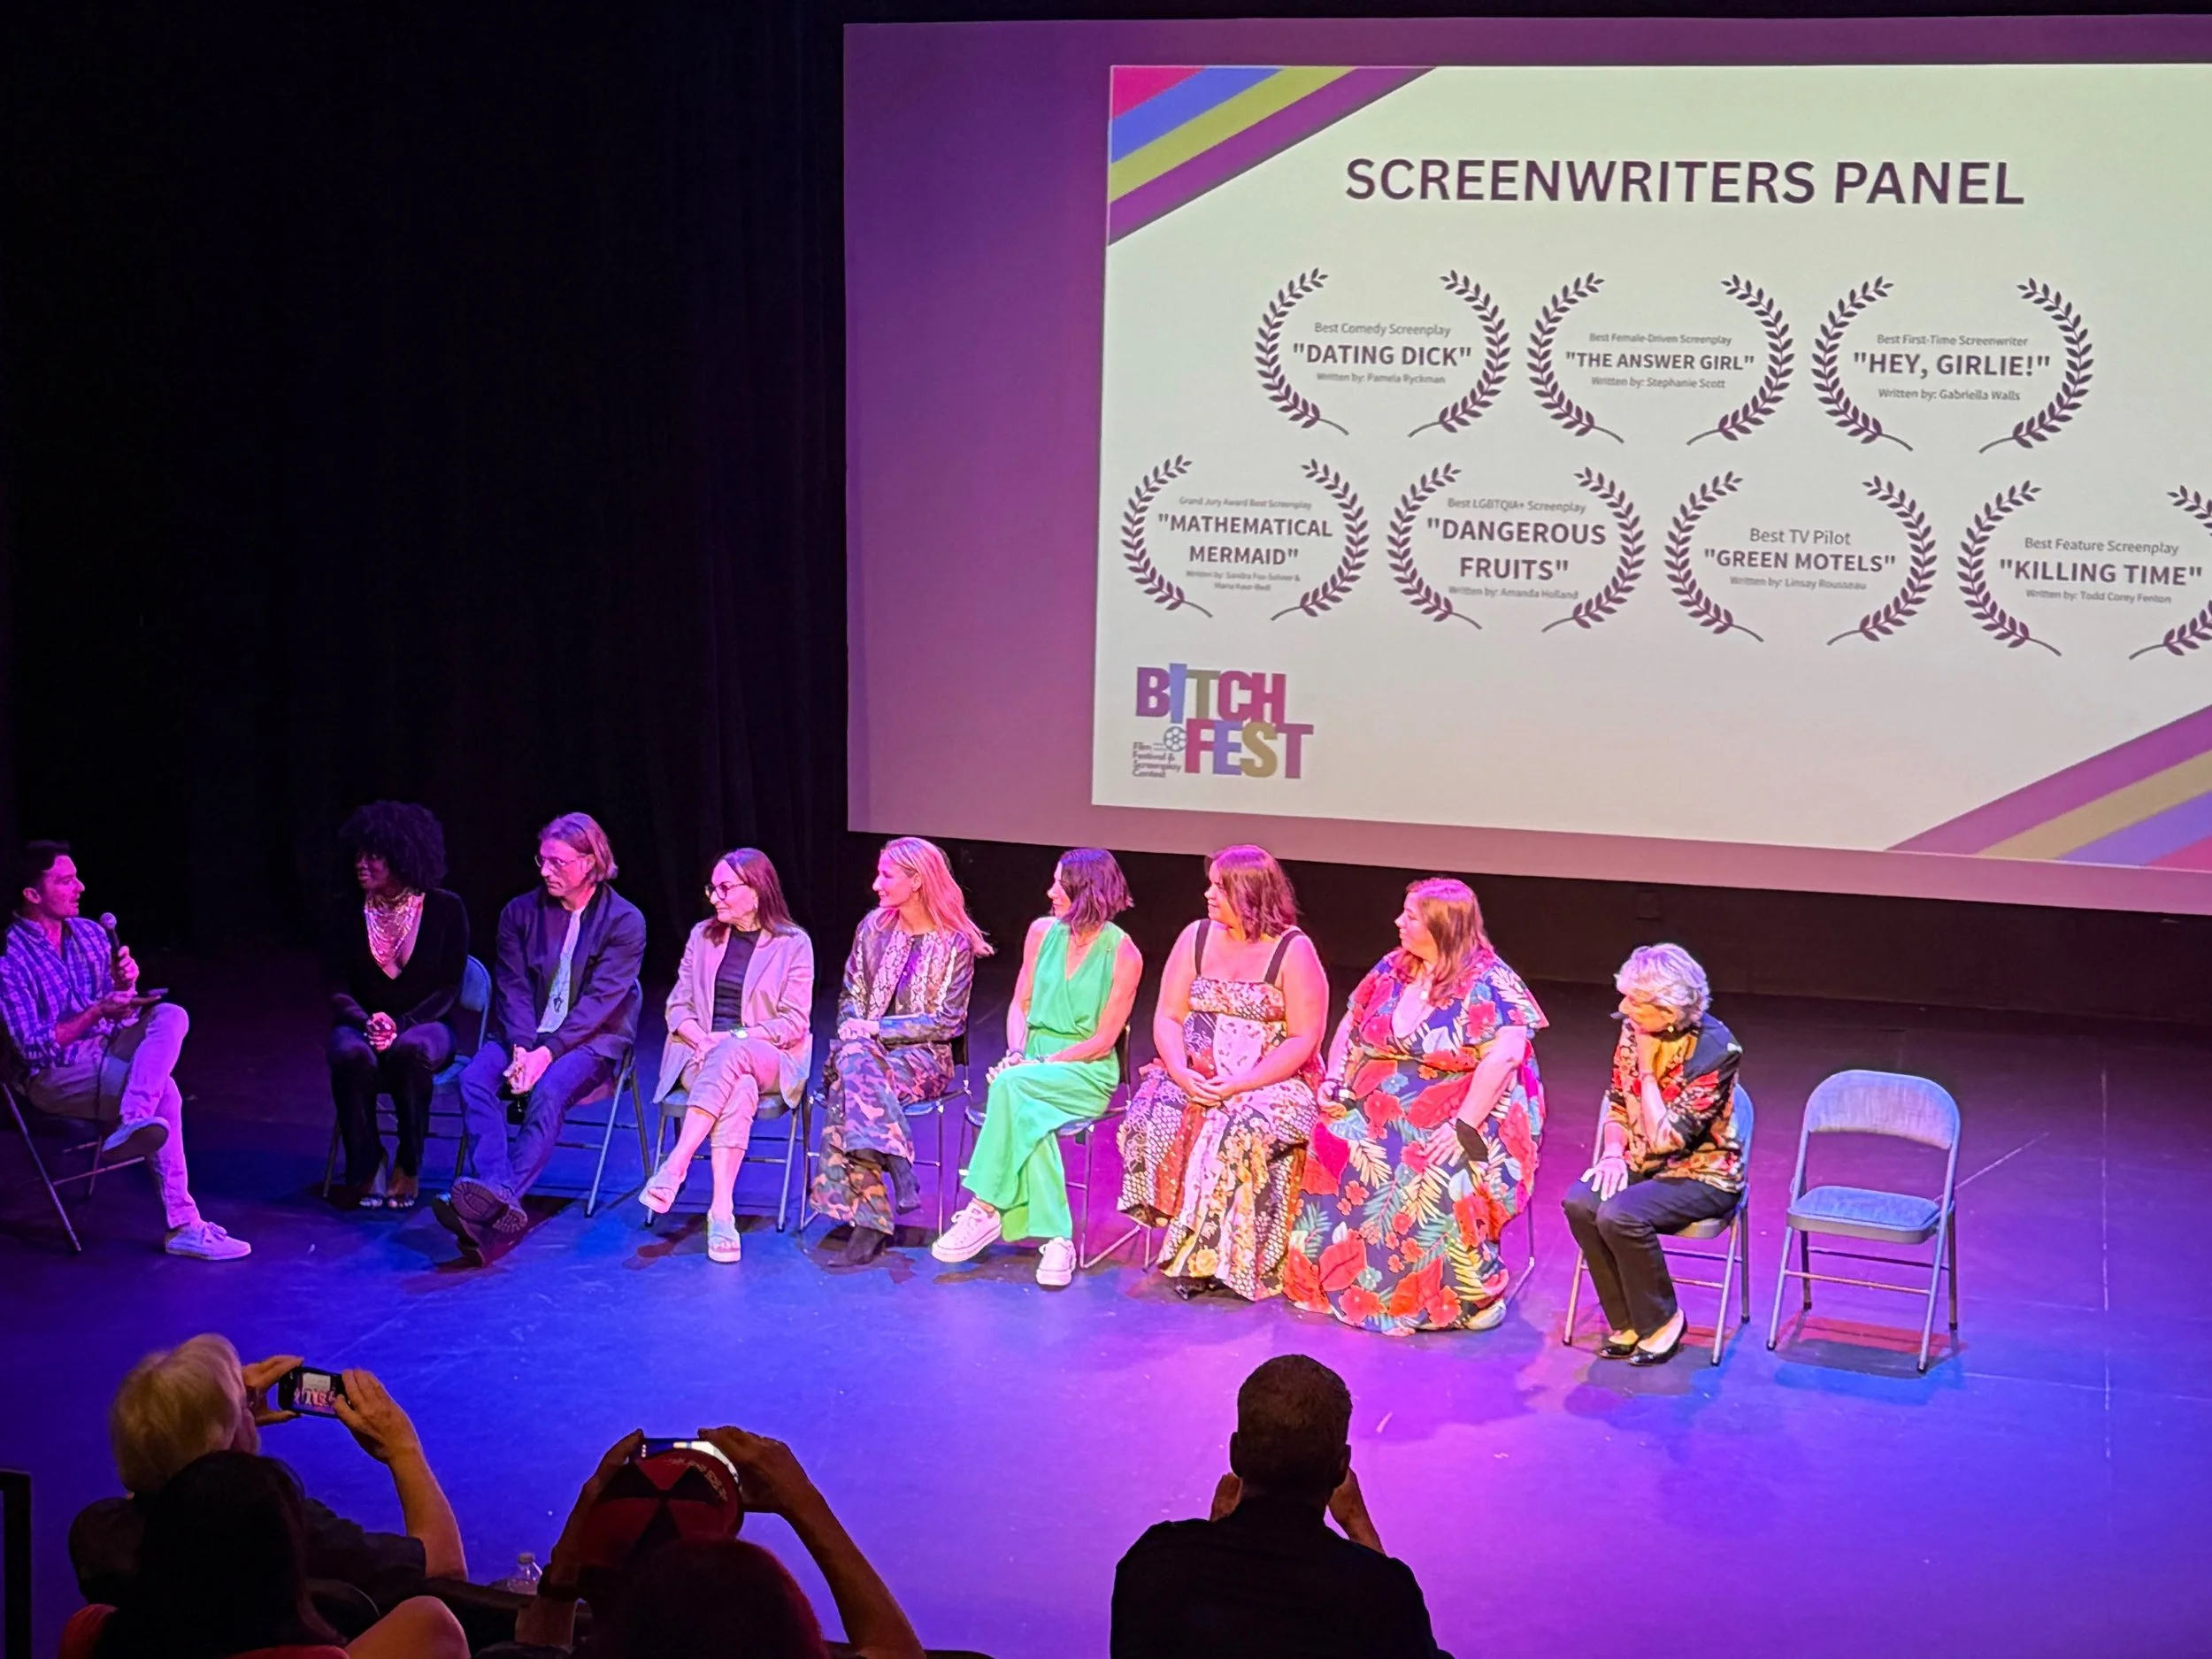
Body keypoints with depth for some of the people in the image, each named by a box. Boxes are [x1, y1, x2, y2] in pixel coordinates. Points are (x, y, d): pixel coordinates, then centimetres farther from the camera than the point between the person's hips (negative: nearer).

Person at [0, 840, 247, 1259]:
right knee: (162, 1090, -29)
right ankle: (182, 1224, -31)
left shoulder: (90, 933, 8)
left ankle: (132, 1122, -37)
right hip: (55, 1072, -6)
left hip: (109, 1046, 7)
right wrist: (96, 1012, -22)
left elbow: (121, 1012, 13)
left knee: (170, 1016, -24)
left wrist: (126, 984, -10)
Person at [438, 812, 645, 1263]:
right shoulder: (520, 913, 8)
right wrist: (522, 1048, -18)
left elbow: (599, 1000, -13)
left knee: (548, 1090, -35)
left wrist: (547, 1052, -24)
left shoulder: (624, 921, -5)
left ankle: (494, 1197, -50)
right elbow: (513, 989, 1)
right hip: (527, 1037, 4)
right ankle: (501, 1197, -44)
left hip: (593, 1041, -4)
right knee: (475, 1079, -27)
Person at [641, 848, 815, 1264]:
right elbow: (678, 1007, 12)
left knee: (732, 1056, -40)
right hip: (701, 1054, 2)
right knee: (739, 1090, -36)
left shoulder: (793, 944, 2)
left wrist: (733, 1038, -15)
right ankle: (722, 1211, -46)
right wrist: (702, 1039, -11)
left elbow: (794, 1023, -4)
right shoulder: (703, 936, 14)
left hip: (768, 1058, -2)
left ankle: (675, 1166, -45)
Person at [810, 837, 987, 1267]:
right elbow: (850, 996, 16)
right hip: (868, 1046, 4)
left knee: (852, 1073, -34)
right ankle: (898, 1173, -36)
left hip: (923, 1058, -4)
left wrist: (877, 1029, -14)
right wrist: (853, 1028, -7)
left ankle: (870, 1216, -36)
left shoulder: (955, 942, -3)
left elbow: (946, 1021, -6)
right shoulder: (873, 928, 10)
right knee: (852, 1059, -34)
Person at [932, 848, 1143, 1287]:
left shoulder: (1123, 955, -7)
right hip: (1035, 1063, 4)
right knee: (1026, 1115, -34)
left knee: (1010, 1087, -35)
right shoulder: (1043, 932, 8)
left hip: (1089, 1072, -4)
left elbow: (1103, 1040, -8)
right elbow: (1020, 1004, 14)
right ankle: (1056, 1238, -35)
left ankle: (986, 1209, -32)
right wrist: (1017, 1054, -6)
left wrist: (1042, 1065, -17)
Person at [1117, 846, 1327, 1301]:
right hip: (1196, 1078, 4)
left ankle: (1208, 1255, -22)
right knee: (1148, 1119, -26)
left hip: (1273, 1082, -4)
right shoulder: (1196, 938, 8)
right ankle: (1191, 1242, -18)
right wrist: (1182, 1074, -14)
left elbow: (1304, 1039, -10)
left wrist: (1238, 1085, -19)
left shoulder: (1293, 951, -5)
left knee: (1241, 1132, -36)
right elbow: (1167, 1018, 7)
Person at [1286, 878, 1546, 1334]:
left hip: (1461, 1113, -6)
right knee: (1332, 1146, -20)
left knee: (1441, 1176, -35)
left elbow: (1504, 1056, -23)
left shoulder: (1488, 982, -11)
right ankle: (1336, 1279, -8)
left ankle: (1474, 1294, -18)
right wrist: (1333, 1081, 3)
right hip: (1383, 1109, 6)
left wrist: (1465, 1127, -29)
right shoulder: (1392, 969, 10)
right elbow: (1350, 1027, 20)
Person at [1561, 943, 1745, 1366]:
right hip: (1642, 1165, 6)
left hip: (1703, 1175, -6)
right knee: (1581, 1203, -23)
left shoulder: (1714, 1050, -23)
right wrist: (1613, 1153, -10)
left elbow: (1665, 1139, -25)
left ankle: (1661, 1320, -5)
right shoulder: (1634, 1029, -4)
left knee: (1620, 1216, -31)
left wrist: (1647, 1066, -22)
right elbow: (1616, 1104, 9)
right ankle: (1628, 1323, -7)